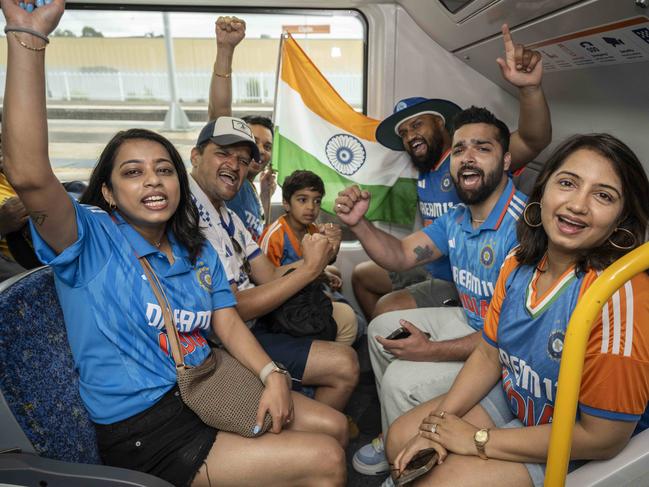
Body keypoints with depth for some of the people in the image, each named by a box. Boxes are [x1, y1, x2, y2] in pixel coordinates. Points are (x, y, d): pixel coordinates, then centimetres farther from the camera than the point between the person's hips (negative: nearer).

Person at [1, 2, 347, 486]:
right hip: (142, 427, -6)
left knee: (333, 426, 8)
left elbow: (229, 323, 3)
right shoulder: (91, 240, -11)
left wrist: (273, 375, -13)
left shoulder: (199, 251, 8)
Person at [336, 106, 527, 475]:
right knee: (381, 328, 12)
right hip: (469, 321, 9)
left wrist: (431, 351, -23)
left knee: (402, 380, -21)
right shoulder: (457, 219, -1)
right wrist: (358, 223, -16)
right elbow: (400, 255, 3)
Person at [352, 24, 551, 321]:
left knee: (386, 309, -25)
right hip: (432, 271, 9)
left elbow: (534, 140, -33)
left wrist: (530, 88, -51)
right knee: (361, 275, 18)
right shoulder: (424, 175, 8)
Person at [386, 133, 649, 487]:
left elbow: (602, 438, -25)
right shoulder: (519, 263, -9)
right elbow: (489, 354, 1)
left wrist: (477, 440, -18)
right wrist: (440, 421, -10)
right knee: (400, 438, 5)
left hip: (576, 447, -6)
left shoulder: (619, 295, -31)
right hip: (512, 396, 6)